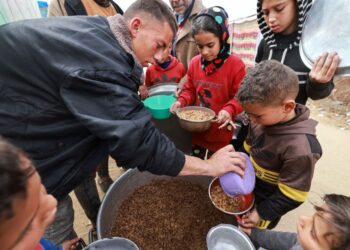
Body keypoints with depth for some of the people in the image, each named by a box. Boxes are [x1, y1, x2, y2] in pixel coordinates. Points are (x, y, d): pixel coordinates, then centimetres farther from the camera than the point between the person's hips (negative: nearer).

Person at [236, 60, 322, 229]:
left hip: (265, 200, -6)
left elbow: (290, 195, -24)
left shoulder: (300, 148, -36)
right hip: (247, 187, 6)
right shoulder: (265, 118, -16)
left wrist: (262, 213, -15)